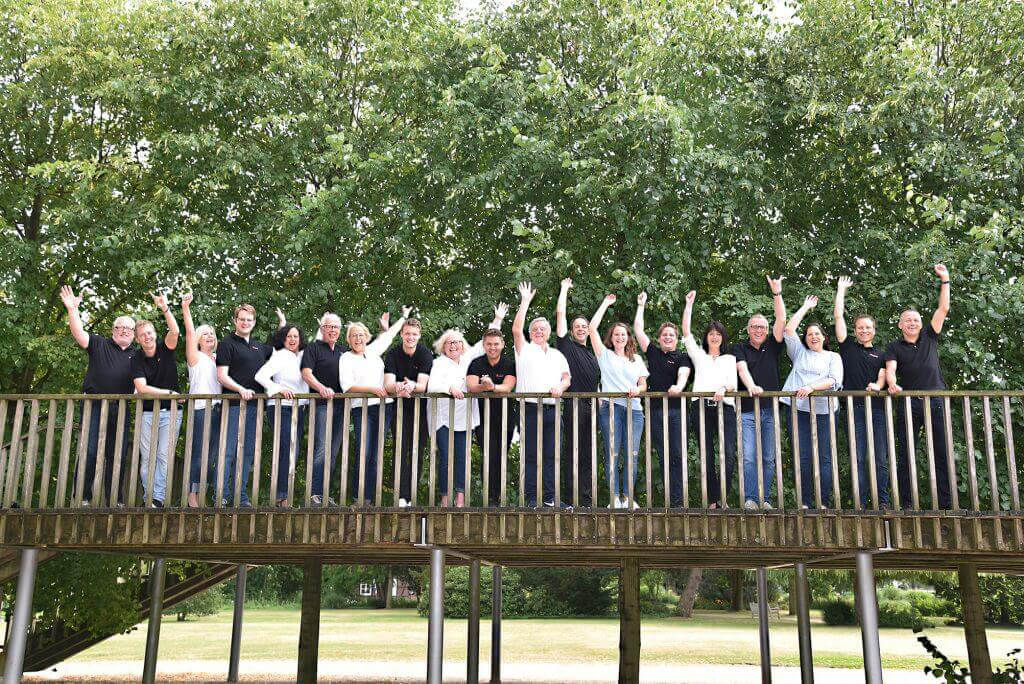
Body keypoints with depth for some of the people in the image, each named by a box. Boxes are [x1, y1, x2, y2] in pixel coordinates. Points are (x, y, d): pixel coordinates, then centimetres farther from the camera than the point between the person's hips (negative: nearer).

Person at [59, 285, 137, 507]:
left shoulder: (137, 354, 16)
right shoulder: (100, 344, 7)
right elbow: (79, 334, -7)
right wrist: (72, 310, -19)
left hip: (120, 410, 3)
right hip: (95, 405, -3)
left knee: (118, 455, 6)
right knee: (89, 451, -9)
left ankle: (114, 499, 14)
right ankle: (82, 497, -2)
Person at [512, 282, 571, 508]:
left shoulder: (557, 355, 22)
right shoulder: (524, 350, 9)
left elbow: (567, 377, 18)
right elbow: (516, 329, -5)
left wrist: (561, 386, -5)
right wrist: (525, 301, -3)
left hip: (552, 409, 4)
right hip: (530, 408, -3)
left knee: (551, 455, 3)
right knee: (530, 455, -3)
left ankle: (550, 497, 8)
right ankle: (531, 498, 1)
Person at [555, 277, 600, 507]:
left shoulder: (591, 353, 23)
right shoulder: (567, 345, 7)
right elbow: (560, 313, 3)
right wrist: (565, 288, 12)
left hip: (591, 407, 6)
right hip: (573, 405, -6)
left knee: (588, 454, 6)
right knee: (572, 452, -5)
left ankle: (586, 500, 10)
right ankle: (572, 500, -3)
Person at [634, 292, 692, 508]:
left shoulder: (682, 357, 7)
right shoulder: (653, 352, 15)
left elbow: (683, 374, -13)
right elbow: (637, 329, 16)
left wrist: (678, 386, -34)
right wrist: (641, 305, 21)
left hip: (676, 410, -2)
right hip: (655, 410, 2)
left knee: (677, 455, -6)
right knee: (663, 456, 4)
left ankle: (676, 500, -4)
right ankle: (667, 498, 8)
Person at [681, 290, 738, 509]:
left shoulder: (730, 359, 22)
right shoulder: (699, 356, 21)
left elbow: (733, 384, 8)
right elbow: (686, 332, 10)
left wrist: (724, 389, -16)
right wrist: (689, 304, 10)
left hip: (725, 407, 0)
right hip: (701, 407, 0)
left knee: (729, 454, -17)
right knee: (707, 457, -2)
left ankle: (723, 498, -11)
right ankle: (712, 501, 2)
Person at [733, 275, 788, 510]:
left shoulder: (772, 347, 14)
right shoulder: (740, 348, 8)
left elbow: (781, 321, 4)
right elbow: (742, 367, -10)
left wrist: (777, 294, -3)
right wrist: (750, 385, -29)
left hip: (771, 410, 3)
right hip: (747, 410, -3)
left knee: (768, 458, 3)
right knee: (748, 457, -9)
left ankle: (765, 498, 8)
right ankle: (750, 499, -7)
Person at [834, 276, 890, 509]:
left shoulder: (881, 354, 19)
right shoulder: (848, 347, 14)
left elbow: (882, 376, 5)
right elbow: (838, 317, 10)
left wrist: (877, 385, -18)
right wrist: (841, 290, 16)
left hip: (877, 407, 1)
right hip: (854, 408, -1)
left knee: (881, 458, -3)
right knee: (858, 457, -3)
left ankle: (883, 501, 0)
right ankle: (861, 502, -2)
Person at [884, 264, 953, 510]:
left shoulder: (930, 338, 14)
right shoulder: (894, 347, 8)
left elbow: (943, 309, 9)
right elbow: (890, 369, -9)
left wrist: (945, 281, 5)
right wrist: (892, 384, -30)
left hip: (936, 401, 2)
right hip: (908, 404, -1)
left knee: (943, 453, -1)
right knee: (905, 455, 0)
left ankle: (946, 504, 1)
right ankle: (905, 504, 3)